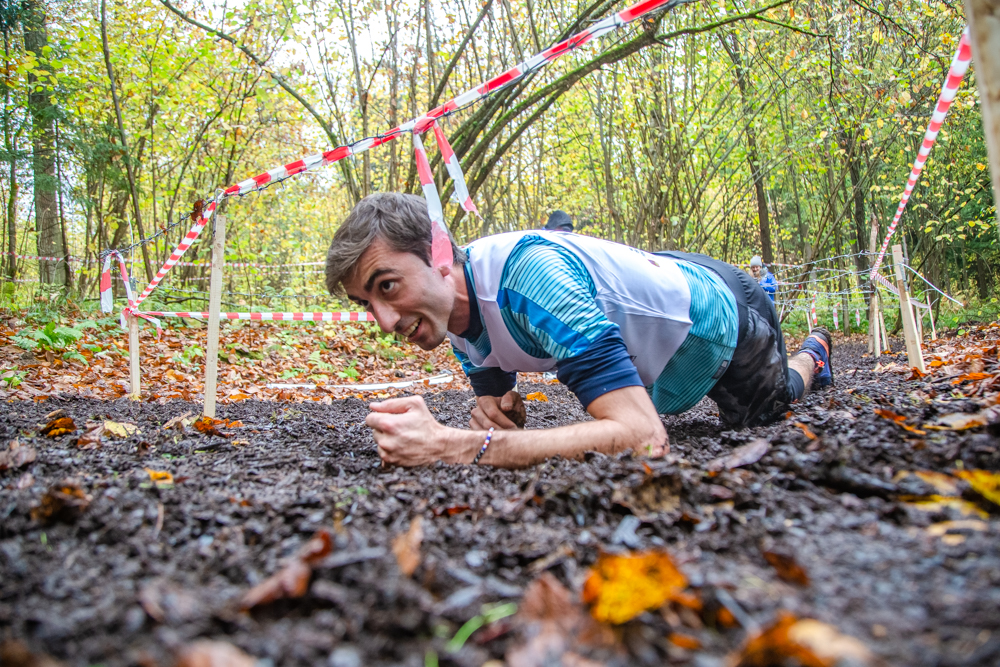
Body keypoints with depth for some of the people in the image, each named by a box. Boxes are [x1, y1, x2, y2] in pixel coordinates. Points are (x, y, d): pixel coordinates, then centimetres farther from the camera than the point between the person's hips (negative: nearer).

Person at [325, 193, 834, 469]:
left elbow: (645, 438, -53)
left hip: (722, 310, -6)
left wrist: (454, 446, -57)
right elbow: (497, 397, -4)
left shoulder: (527, 272, -45)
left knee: (764, 412, 25)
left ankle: (812, 352, 55)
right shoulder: (454, 316, -19)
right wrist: (496, 412, -30)